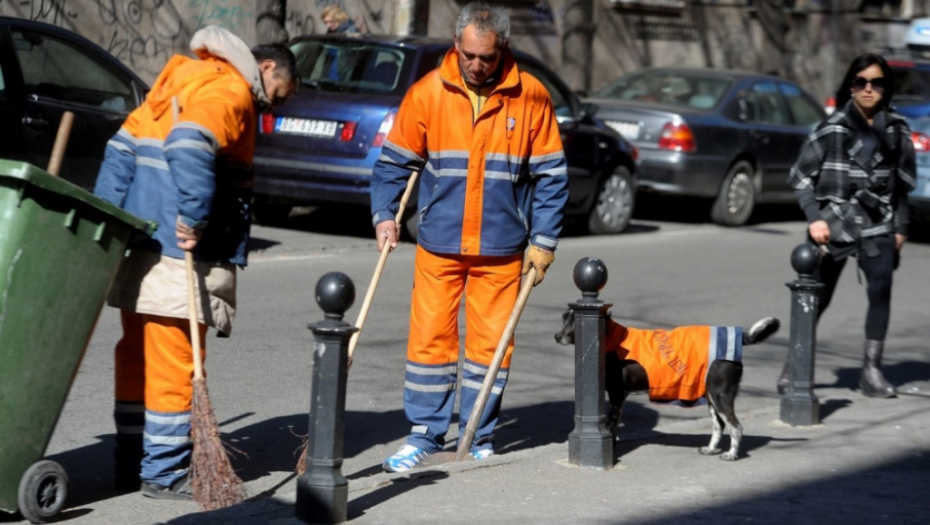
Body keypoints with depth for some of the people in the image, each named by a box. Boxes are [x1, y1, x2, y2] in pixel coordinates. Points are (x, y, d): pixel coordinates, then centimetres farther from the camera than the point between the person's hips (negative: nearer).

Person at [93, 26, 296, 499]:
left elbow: (124, 146, 18)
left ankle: (131, 462, 22)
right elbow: (190, 145, -27)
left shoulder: (183, 80, 21)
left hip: (140, 242, 9)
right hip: (179, 250, -9)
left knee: (138, 354, 14)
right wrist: (195, 216, -24)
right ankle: (163, 473, 1)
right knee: (172, 359, -3)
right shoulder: (230, 90, -8)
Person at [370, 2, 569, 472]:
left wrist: (543, 240, -1)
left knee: (490, 342, 4)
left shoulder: (530, 97, -3)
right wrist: (384, 214, -6)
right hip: (438, 244, 0)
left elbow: (550, 174, 2)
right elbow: (395, 162, 6)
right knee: (429, 338, 0)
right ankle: (425, 434, 11)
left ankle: (479, 438, 16)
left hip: (501, 249, 0)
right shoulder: (427, 93, -3)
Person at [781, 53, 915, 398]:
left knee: (881, 291, -11)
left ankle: (872, 369, -4)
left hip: (878, 224, 2)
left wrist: (900, 226, 10)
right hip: (834, 223, -2)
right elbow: (800, 177, -1)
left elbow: (901, 183, 13)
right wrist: (814, 217, -11)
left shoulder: (896, 129, 6)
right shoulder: (833, 129, -4)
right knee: (818, 297, 1)